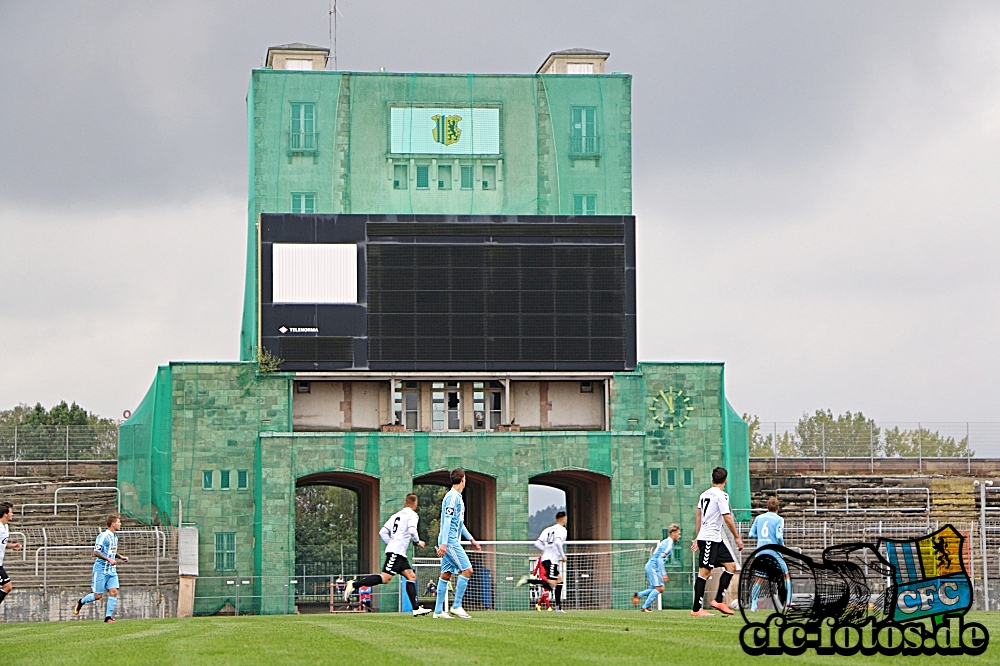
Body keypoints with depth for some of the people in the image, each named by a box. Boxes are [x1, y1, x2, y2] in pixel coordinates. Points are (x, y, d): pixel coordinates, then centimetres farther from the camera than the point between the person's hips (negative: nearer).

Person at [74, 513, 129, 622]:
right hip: (101, 570, -7)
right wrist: (109, 559, -23)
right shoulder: (103, 536, -14)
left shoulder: (115, 536, 13)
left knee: (114, 592, -6)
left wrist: (121, 557, 11)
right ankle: (81, 602, 24)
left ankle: (108, 616, -1)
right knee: (98, 595, -2)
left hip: (112, 570, 7)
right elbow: (96, 552, -17)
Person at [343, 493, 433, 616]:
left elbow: (383, 532, 18)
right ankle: (354, 584, -22)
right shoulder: (412, 515, 0)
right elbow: (412, 530, -17)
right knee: (386, 577, -17)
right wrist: (418, 542, -2)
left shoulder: (396, 515, 22)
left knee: (411, 577, 8)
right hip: (396, 552, -9)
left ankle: (416, 609, 3)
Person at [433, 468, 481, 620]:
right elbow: (447, 521, -19)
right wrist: (443, 543, -24)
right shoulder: (452, 497, -12)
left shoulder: (457, 497, 19)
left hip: (452, 541, 10)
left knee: (446, 574, 8)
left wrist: (471, 540, 29)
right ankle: (456, 606, -7)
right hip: (450, 541, -10)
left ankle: (438, 611, 8)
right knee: (467, 570, -10)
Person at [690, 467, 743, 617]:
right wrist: (737, 538, -7)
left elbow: (698, 516, 20)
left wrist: (697, 537, 26)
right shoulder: (721, 495, -12)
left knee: (731, 566, 8)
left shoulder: (704, 494, 14)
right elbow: (727, 518, -15)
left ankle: (719, 600, 7)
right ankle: (696, 609, -5)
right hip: (710, 539, -9)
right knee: (705, 572, -7)